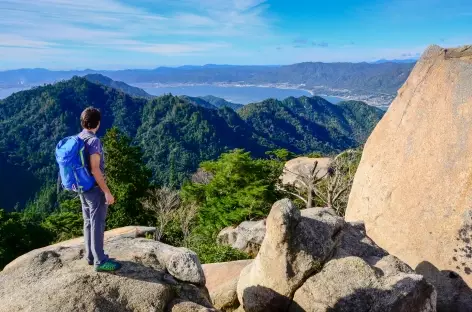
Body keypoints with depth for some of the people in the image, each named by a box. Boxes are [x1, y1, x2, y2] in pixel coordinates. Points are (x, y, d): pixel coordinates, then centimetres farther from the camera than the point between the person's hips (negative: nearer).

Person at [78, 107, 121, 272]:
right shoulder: (93, 141, -19)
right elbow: (95, 170, -23)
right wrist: (107, 192, -19)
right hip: (95, 188, -9)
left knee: (88, 222, 16)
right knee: (98, 224, -2)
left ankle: (91, 255, 26)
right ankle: (100, 261, 6)